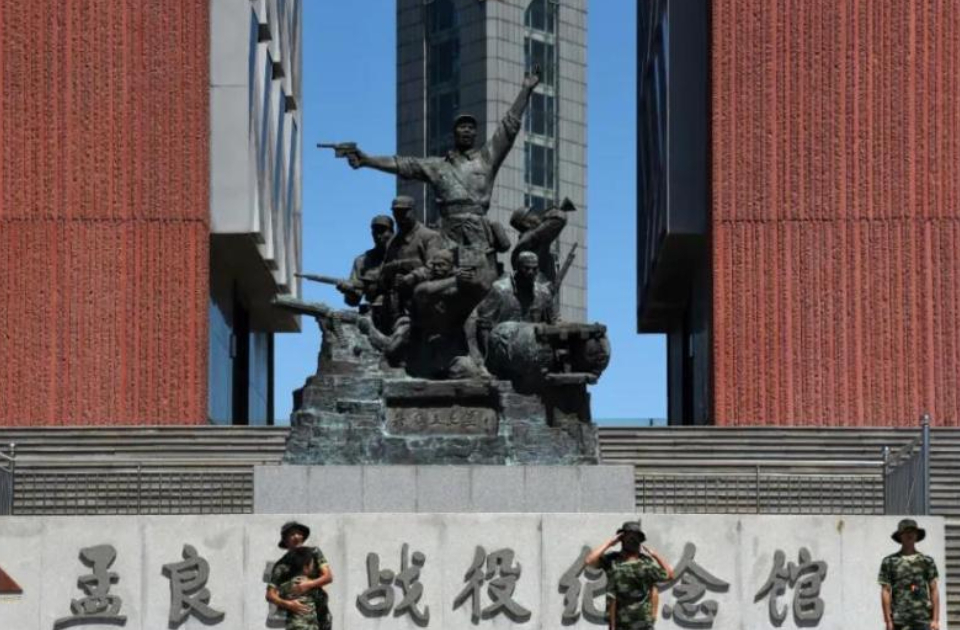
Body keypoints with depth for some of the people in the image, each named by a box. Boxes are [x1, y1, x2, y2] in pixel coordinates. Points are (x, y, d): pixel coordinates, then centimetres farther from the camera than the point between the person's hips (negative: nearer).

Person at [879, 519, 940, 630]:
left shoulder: (927, 561, 10)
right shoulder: (889, 562, 6)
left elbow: (934, 590, 8)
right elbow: (885, 592, 3)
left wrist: (935, 620, 0)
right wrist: (888, 621, -4)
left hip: (923, 620, 1)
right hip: (899, 620, -1)